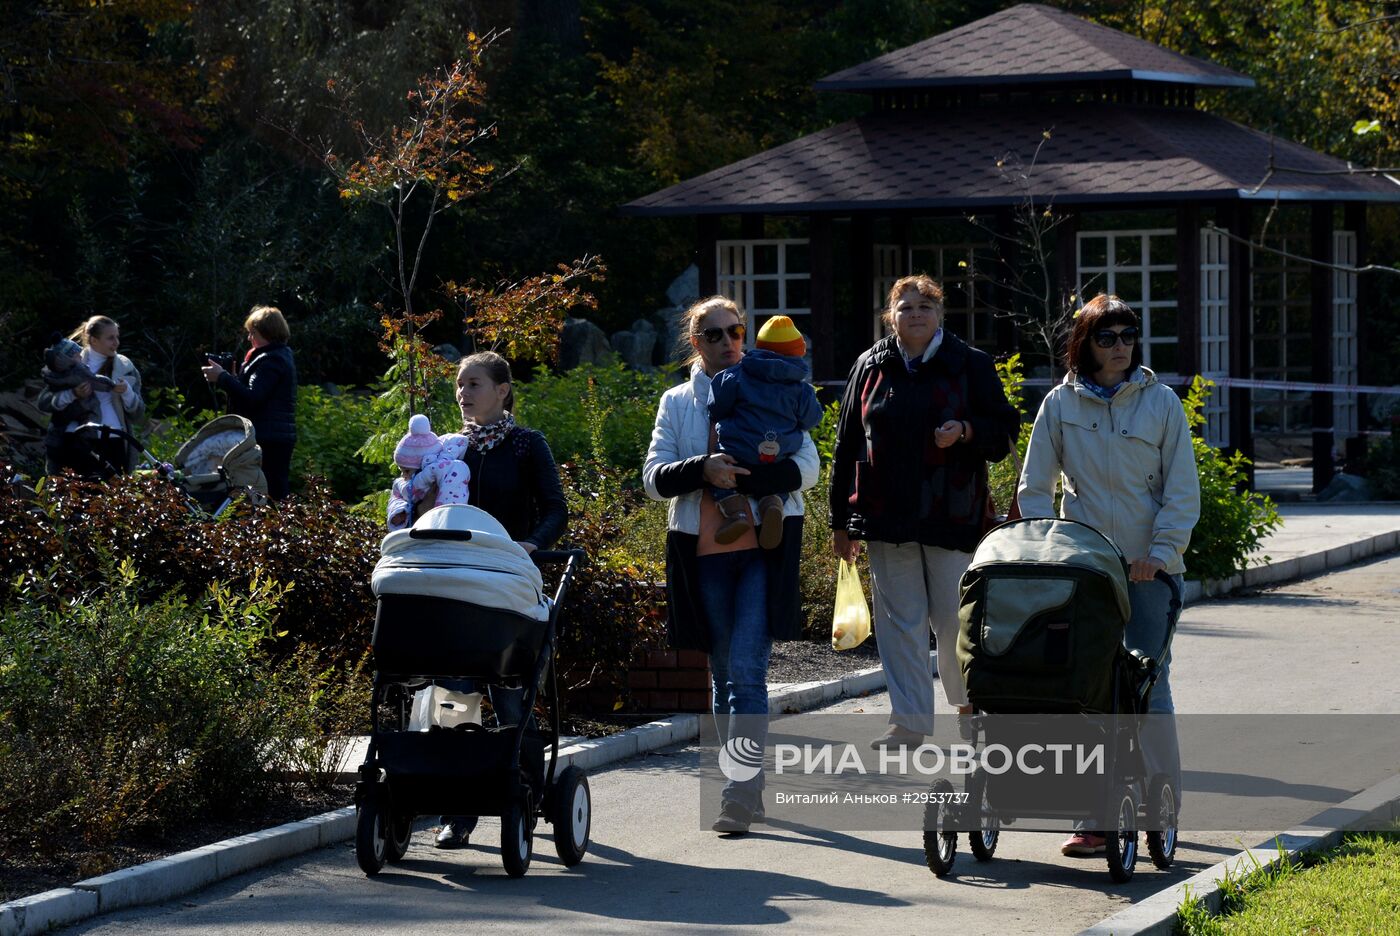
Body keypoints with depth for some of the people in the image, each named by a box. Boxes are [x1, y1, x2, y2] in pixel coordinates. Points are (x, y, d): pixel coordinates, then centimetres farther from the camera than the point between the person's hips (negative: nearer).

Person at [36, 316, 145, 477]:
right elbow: (43, 402, 3)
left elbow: (138, 412, 10)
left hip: (113, 442, 1)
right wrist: (73, 394, -12)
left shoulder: (125, 367, 13)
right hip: (75, 440, -1)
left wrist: (126, 392, -8)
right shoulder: (72, 363, 8)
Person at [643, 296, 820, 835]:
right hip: (704, 552, 3)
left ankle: (741, 795, -19)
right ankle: (747, 791, 19)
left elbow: (806, 467, -2)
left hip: (765, 549, -3)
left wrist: (744, 478, -17)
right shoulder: (677, 403, 12)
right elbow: (654, 477, 2)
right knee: (723, 672, 9)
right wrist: (702, 470, -17)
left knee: (746, 669, -15)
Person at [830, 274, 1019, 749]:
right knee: (899, 620, 1)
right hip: (886, 515, 2)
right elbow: (847, 445, 13)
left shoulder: (970, 365, 3)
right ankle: (909, 721, 5)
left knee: (954, 618, 0)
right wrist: (841, 521, 10)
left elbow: (1004, 429, 5)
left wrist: (966, 431, -17)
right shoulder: (870, 367, 10)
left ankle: (968, 701, 24)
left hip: (951, 513, -2)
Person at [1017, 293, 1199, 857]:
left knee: (1147, 687, -2)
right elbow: (1034, 488, 8)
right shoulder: (1061, 405, 5)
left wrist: (1160, 551, -9)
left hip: (1148, 568, -1)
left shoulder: (1160, 403, 2)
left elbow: (1182, 492, 1)